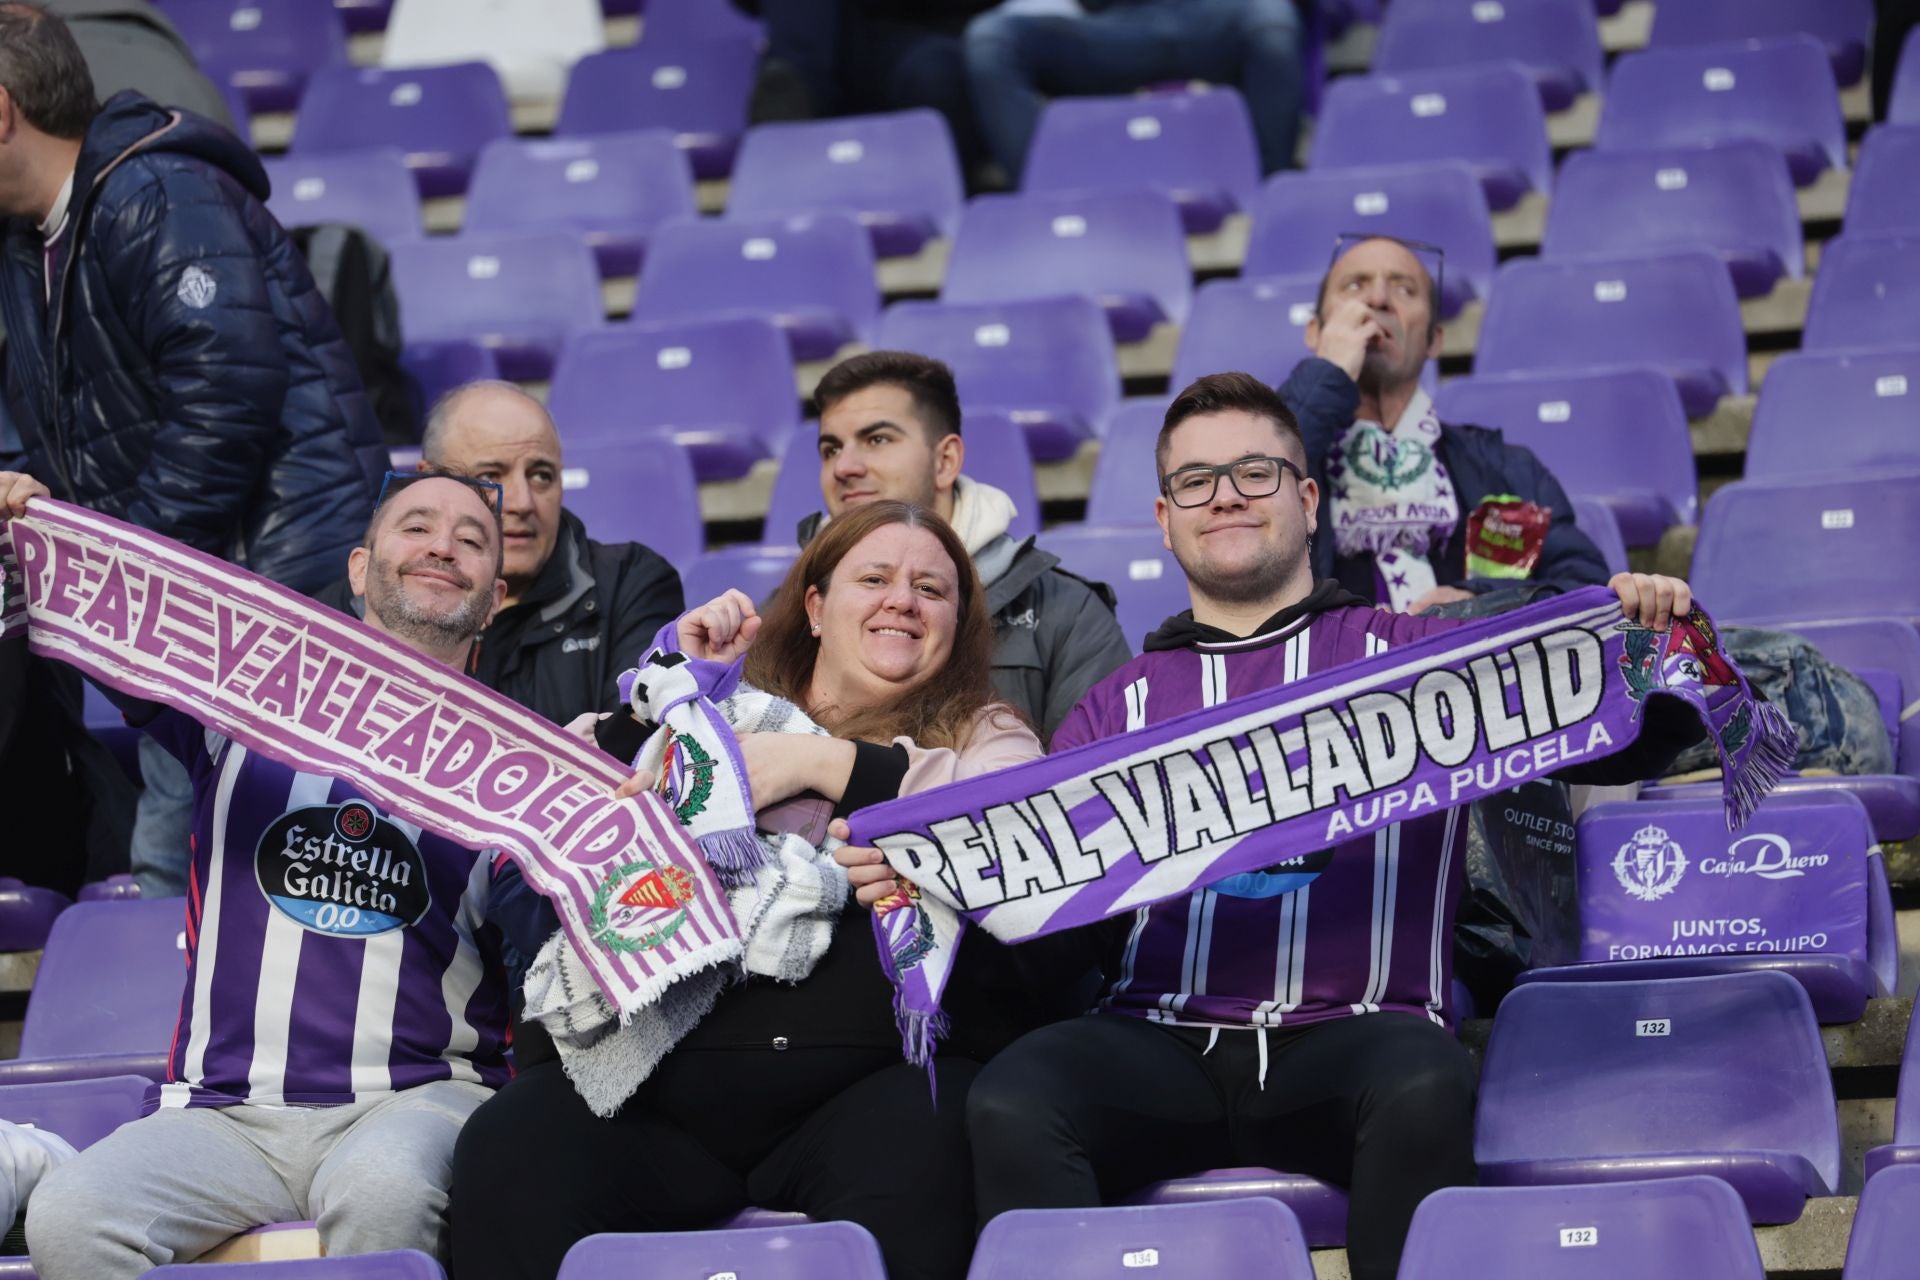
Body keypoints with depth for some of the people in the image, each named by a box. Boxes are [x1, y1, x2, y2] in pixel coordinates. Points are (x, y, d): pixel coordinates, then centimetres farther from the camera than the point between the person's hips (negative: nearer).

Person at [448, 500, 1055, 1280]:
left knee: (912, 1175, -38)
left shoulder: (981, 734, 21)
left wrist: (820, 763, -5)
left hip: (876, 1073, -2)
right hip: (668, 1082, 2)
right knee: (508, 1153, -27)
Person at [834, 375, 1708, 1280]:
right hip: (1158, 1043, 2)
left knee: (1423, 1086, -37)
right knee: (1009, 1105, -29)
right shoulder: (1118, 709, 23)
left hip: (1353, 1032, -2)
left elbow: (1614, 749, 10)